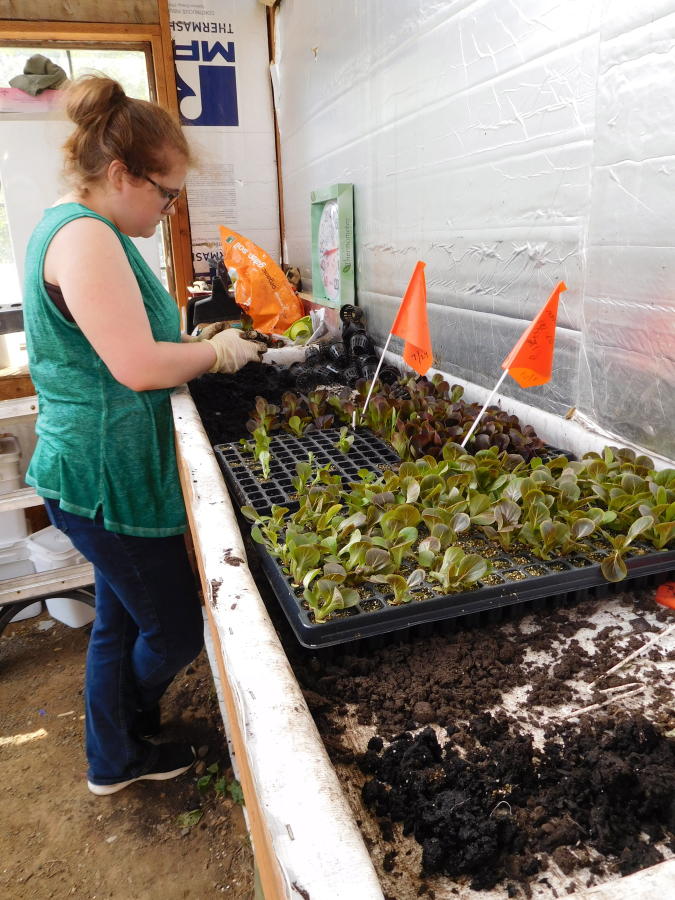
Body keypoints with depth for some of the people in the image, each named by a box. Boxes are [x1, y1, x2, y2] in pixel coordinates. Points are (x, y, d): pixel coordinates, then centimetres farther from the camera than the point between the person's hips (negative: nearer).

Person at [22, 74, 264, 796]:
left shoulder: (84, 231, 15)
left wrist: (197, 343, 10)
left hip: (103, 471, 11)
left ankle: (114, 761, 41)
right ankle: (127, 735, 40)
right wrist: (216, 351, -10)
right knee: (175, 629, 7)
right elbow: (139, 367, -27)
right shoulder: (85, 237, -19)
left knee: (121, 620, 21)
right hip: (104, 479, -11)